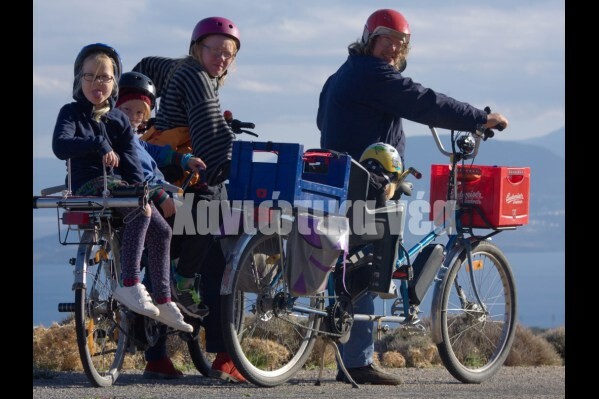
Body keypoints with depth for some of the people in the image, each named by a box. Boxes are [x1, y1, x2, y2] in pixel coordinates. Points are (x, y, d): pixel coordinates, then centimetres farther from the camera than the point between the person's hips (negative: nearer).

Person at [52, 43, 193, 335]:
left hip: (121, 185, 6)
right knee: (141, 212, -31)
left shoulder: (119, 120, 15)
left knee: (161, 230, -10)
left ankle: (163, 301, 1)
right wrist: (98, 144, -29)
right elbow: (60, 146, -19)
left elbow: (131, 160, 6)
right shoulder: (72, 113, 1)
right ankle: (129, 284, -33)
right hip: (89, 188, -6)